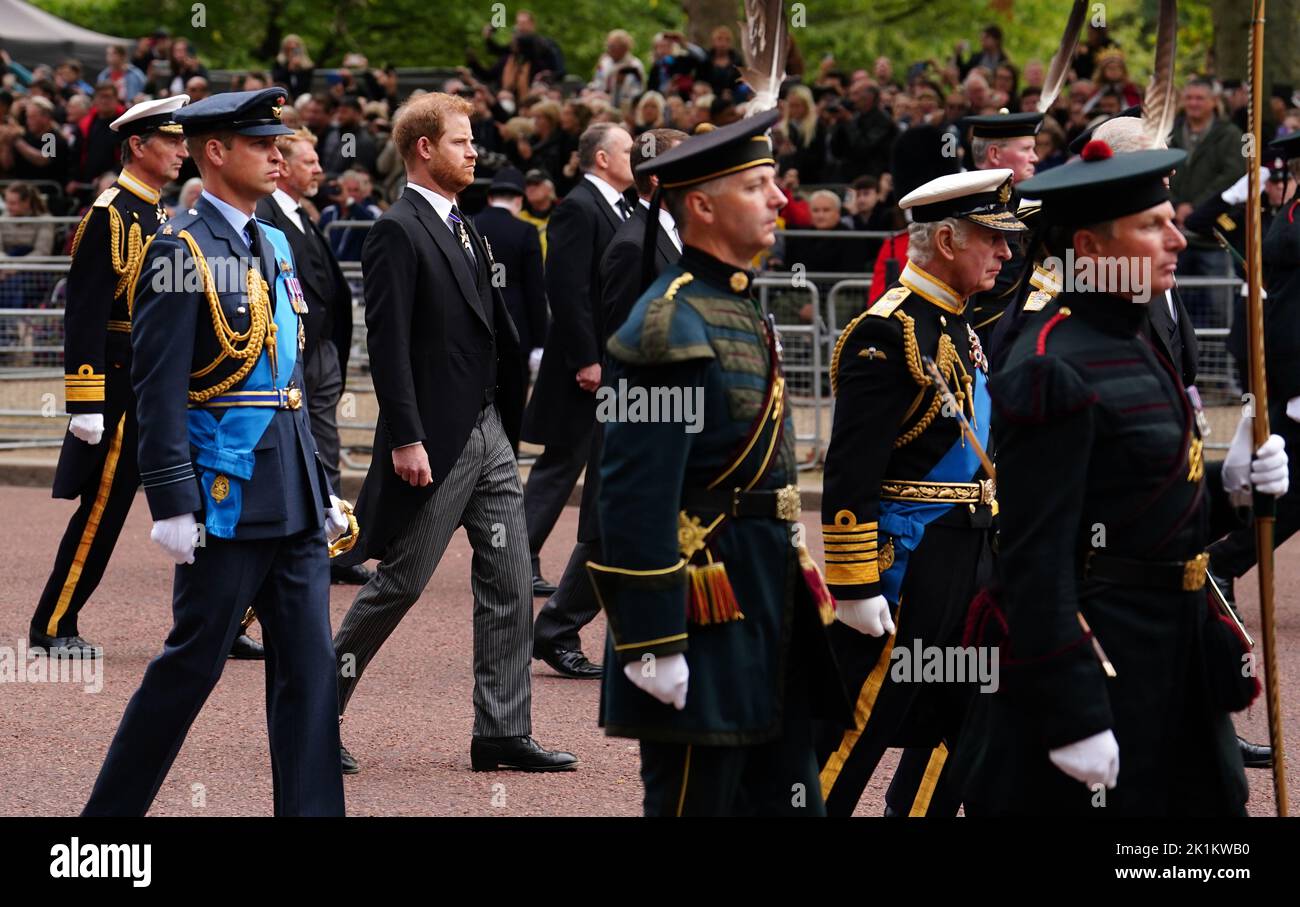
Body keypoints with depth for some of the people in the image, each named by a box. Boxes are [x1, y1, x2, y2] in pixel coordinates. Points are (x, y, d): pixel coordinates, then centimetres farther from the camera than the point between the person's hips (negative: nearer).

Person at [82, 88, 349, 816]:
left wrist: (321, 486, 18)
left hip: (293, 502, 8)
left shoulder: (275, 245, 14)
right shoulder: (183, 251, -11)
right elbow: (159, 390, -15)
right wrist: (172, 504, -19)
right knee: (192, 665, 0)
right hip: (227, 498, -7)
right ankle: (111, 810, 12)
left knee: (310, 667, 4)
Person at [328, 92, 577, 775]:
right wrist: (406, 440, -22)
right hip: (437, 441, -8)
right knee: (400, 583, -1)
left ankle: (503, 733, 8)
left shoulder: (462, 229, 15)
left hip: (489, 433, 9)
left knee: (509, 584, 5)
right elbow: (388, 345, -18)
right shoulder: (398, 231, -12)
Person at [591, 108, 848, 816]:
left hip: (768, 599, 10)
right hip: (709, 603, -10)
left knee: (786, 796, 10)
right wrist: (653, 645, -23)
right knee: (694, 795, -3)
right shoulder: (673, 325, -16)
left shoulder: (739, 306, 15)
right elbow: (636, 497, -20)